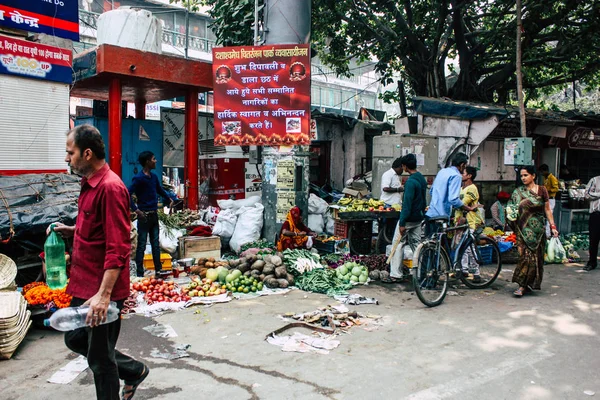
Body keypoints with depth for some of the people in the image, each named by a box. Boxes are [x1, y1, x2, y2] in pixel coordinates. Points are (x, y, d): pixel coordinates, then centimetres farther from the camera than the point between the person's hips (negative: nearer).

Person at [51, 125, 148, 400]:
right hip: (84, 285, 10)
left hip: (102, 290, -10)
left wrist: (103, 295, -28)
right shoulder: (89, 183, 10)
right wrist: (72, 230, 8)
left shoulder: (110, 187, -21)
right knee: (75, 339, 23)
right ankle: (134, 371, 37)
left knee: (100, 358, 5)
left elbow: (118, 248, -25)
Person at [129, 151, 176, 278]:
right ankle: (140, 274, 9)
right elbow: (128, 195, -18)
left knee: (156, 245, 13)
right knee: (142, 245, 1)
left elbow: (160, 190, 26)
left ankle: (158, 270, 21)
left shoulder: (154, 176, 9)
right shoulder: (138, 178, -13)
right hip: (144, 215, -7)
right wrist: (136, 209, -19)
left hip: (154, 215, 7)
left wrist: (170, 199, 16)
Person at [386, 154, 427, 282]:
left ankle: (395, 274, -1)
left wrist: (402, 223, -21)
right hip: (419, 218, 9)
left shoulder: (411, 182, -19)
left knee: (398, 244, -2)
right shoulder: (422, 179, 10)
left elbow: (407, 203, -22)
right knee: (416, 244, 14)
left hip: (409, 218, -9)